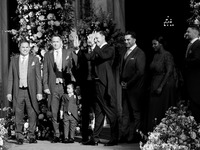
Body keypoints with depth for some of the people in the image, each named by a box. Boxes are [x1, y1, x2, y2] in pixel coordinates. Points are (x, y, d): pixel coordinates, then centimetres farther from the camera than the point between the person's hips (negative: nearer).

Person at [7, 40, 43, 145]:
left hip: (31, 91, -1)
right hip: (18, 91, 1)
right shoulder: (14, 59, 9)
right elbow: (10, 77, 9)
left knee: (32, 115, 0)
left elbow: (38, 77, 3)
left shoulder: (35, 59, 6)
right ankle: (19, 137, 10)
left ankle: (32, 136, 10)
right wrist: (9, 92, 3)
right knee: (18, 115, 2)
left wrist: (39, 92, -3)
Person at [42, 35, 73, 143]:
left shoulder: (68, 53, 9)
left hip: (66, 85, -1)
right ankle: (57, 135, 4)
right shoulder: (47, 55, 12)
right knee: (54, 112, -3)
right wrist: (45, 86, -1)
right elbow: (45, 72, 9)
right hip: (53, 87, 1)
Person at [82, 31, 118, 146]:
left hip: (106, 85, -8)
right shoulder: (97, 50, 17)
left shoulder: (110, 49, -4)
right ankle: (95, 138, 14)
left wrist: (94, 45, -22)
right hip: (98, 84, 8)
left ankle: (114, 138, 4)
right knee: (98, 112, 10)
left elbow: (103, 56, -24)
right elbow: (89, 58, 1)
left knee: (111, 111, -2)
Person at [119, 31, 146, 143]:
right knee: (125, 112, 6)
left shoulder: (140, 53, -8)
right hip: (125, 87, 7)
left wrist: (128, 84, -12)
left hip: (134, 88, -7)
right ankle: (123, 135, 7)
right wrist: (121, 81, 8)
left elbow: (140, 72, -14)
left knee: (136, 112, -1)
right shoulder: (124, 53, 17)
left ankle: (134, 136, 2)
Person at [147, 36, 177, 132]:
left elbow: (169, 72, -16)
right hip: (155, 86, 7)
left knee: (163, 111, -3)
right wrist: (152, 86, 7)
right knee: (154, 110, 5)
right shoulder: (155, 55, 12)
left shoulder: (167, 55, -11)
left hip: (165, 86, -7)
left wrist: (161, 87, -18)